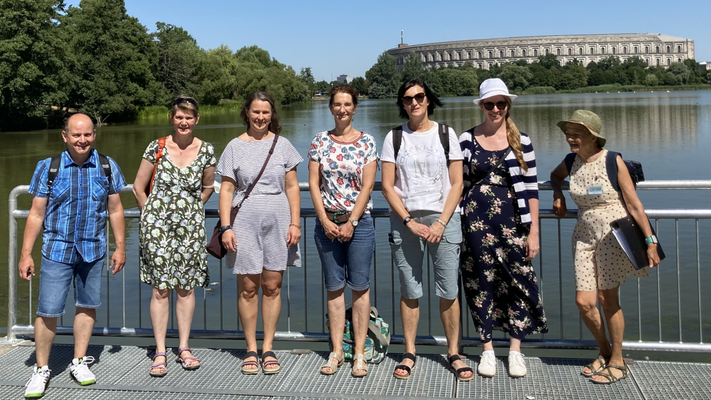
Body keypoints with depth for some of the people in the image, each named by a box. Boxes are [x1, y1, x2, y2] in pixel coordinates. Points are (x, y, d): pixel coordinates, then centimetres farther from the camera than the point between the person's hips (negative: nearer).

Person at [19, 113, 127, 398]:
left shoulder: (107, 167, 2)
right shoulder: (48, 167, -2)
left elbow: (115, 210, 7)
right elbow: (36, 214, -1)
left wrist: (120, 247, 4)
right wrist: (26, 254, -3)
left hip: (93, 251, 2)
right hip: (57, 251, -2)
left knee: (88, 306, 11)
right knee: (48, 311, -2)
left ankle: (79, 362, 28)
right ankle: (41, 369, 15)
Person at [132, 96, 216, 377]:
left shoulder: (206, 151, 1)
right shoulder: (157, 147, -3)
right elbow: (138, 187, 5)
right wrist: (152, 215, 7)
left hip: (190, 227, 2)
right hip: (157, 226, -1)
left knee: (186, 287, 6)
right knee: (160, 288, 0)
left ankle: (184, 348, 19)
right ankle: (160, 352, 8)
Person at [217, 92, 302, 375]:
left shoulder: (282, 144, 7)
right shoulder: (235, 147, 4)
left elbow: (292, 187, 7)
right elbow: (226, 189, 3)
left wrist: (295, 223, -1)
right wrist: (226, 227, -6)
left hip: (277, 223, 1)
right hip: (245, 222, -1)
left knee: (272, 286, 4)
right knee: (248, 288, 2)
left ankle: (268, 348, 14)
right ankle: (251, 350, 14)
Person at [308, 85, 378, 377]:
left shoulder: (367, 142, 0)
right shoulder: (320, 141, 6)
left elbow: (367, 186, -5)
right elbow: (314, 183, 2)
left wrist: (351, 222, -11)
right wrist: (325, 220, -6)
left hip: (359, 222, -2)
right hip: (327, 222, 2)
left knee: (360, 286, 0)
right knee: (334, 287, 8)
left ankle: (359, 353, 8)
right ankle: (336, 351, 15)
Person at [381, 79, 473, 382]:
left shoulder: (446, 134, 5)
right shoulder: (394, 137, 5)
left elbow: (456, 184, 2)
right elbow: (387, 186, 1)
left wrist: (441, 223, -8)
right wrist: (410, 222, -8)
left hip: (443, 219, 0)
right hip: (405, 220, 0)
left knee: (448, 291, -1)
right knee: (410, 291, 4)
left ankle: (453, 353, 11)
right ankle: (409, 353, 15)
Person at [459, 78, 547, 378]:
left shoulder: (522, 141, 3)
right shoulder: (466, 139, 3)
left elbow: (530, 188, 2)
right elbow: (460, 185, 7)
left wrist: (534, 231, -2)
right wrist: (456, 227, 4)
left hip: (513, 221, 0)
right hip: (477, 221, 0)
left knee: (518, 281, 2)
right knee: (482, 282, 5)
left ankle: (515, 350, 17)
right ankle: (487, 350, 19)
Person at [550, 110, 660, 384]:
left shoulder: (613, 161, -11)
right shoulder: (572, 162, 3)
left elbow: (634, 205, -10)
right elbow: (555, 175, 29)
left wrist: (650, 240, -12)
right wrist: (557, 196, 10)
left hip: (613, 235, -5)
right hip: (585, 236, 5)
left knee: (607, 298, 1)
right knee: (584, 302, -1)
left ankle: (617, 362, 19)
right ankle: (605, 352, 24)